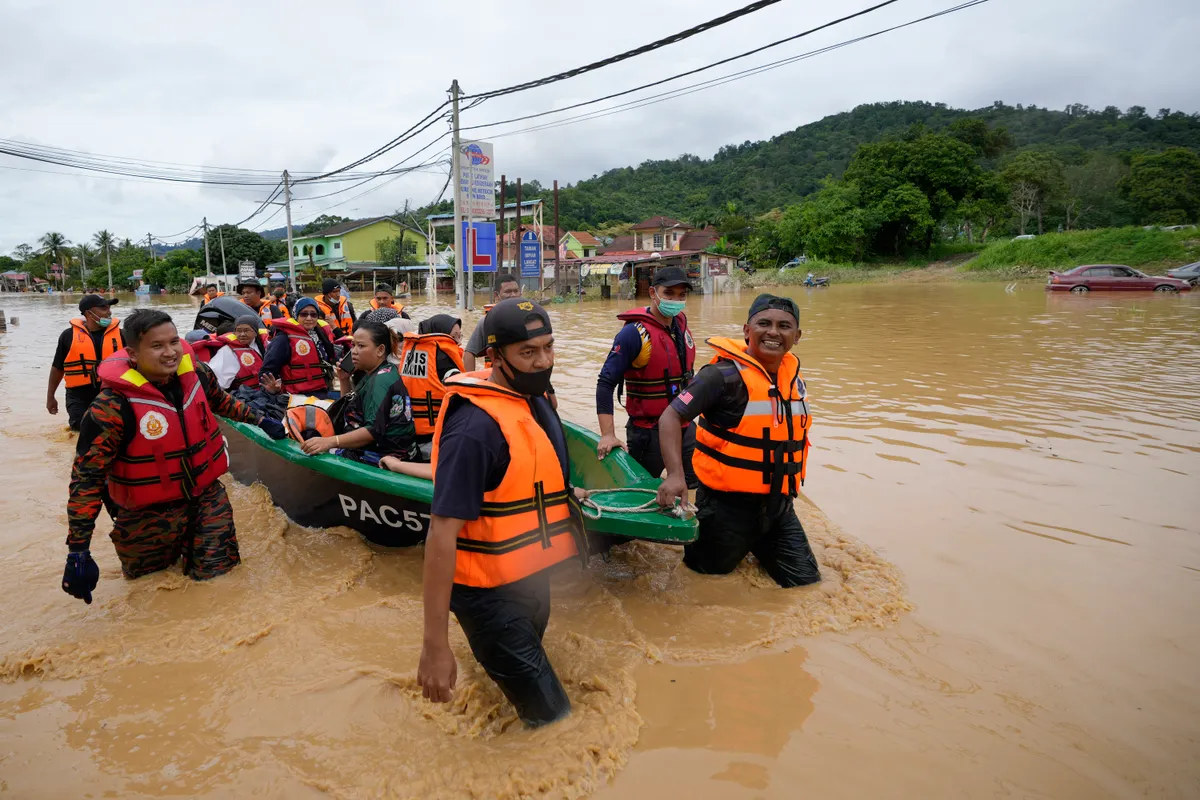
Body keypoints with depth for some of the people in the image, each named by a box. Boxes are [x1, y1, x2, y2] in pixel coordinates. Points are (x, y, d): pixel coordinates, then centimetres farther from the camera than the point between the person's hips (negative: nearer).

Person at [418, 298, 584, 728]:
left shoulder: (536, 399, -2)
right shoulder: (476, 427, -29)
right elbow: (443, 534, -30)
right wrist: (435, 644, -29)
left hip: (530, 579, 9)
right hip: (490, 595, -9)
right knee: (550, 716, 0)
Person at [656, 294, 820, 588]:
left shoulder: (794, 374, 4)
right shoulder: (725, 374, -19)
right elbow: (671, 416, -22)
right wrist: (675, 474, -35)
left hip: (778, 507, 6)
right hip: (727, 505, -6)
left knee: (806, 582, 11)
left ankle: (753, 545, 33)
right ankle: (694, 533, 39)